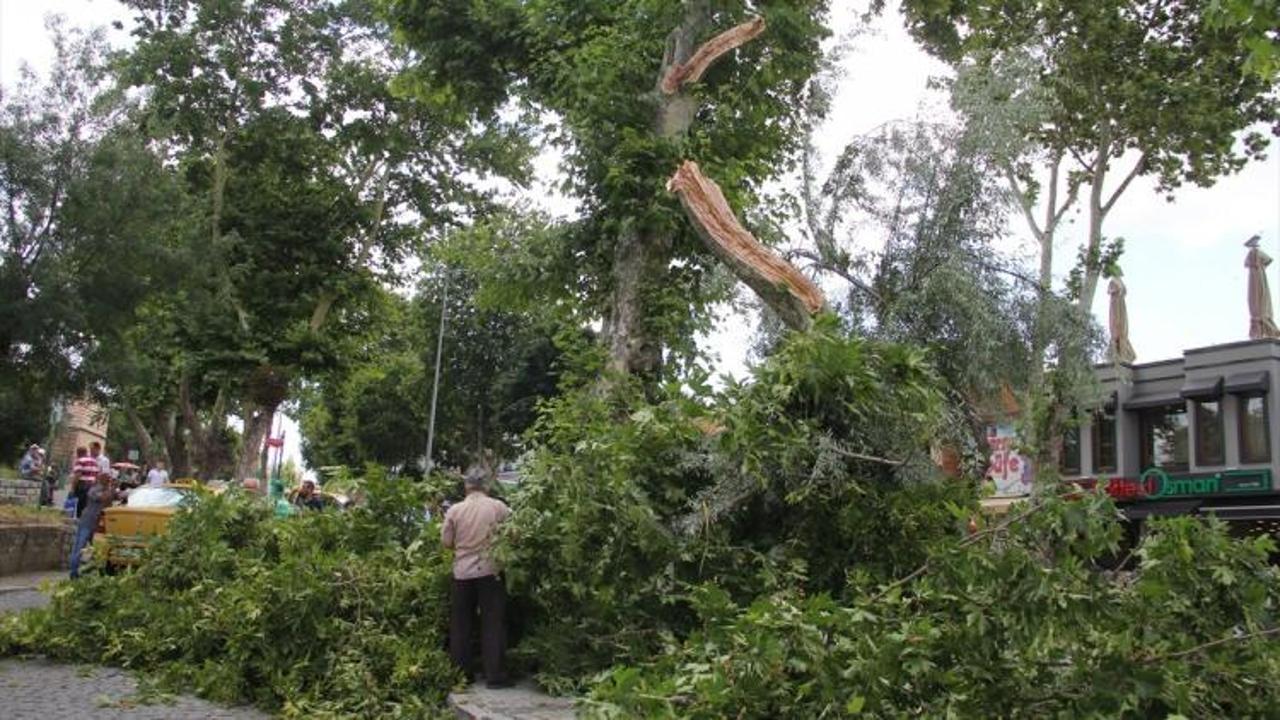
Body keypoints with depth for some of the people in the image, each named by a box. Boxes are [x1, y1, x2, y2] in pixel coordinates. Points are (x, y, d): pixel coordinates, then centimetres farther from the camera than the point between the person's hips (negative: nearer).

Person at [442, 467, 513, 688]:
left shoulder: (454, 510, -2)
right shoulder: (498, 507, -7)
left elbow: (446, 541, 2)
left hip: (462, 573, 2)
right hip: (489, 571, -2)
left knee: (460, 625, 12)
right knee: (493, 624, 3)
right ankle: (495, 675, 2)